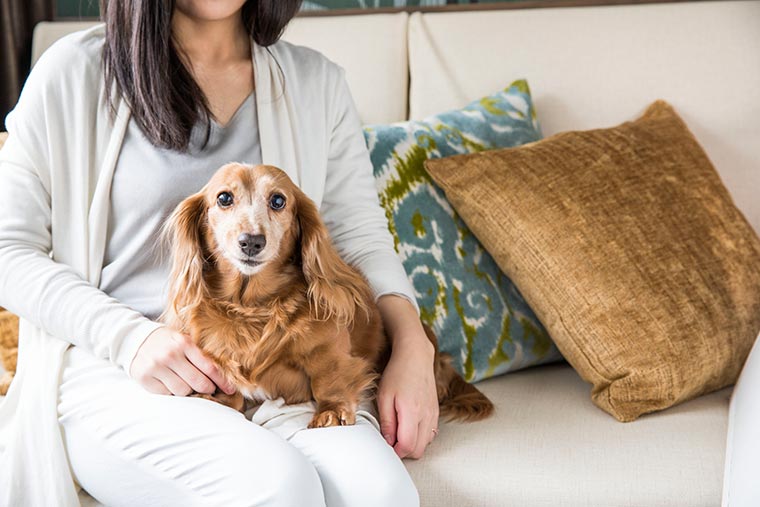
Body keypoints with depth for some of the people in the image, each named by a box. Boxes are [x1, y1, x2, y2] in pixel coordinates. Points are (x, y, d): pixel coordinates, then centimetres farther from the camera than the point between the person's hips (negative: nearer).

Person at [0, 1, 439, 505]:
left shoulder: (315, 82, 12)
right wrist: (131, 336, -14)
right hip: (114, 366, -2)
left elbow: (361, 235, 11)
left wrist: (411, 343, -8)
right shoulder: (75, 70, 1)